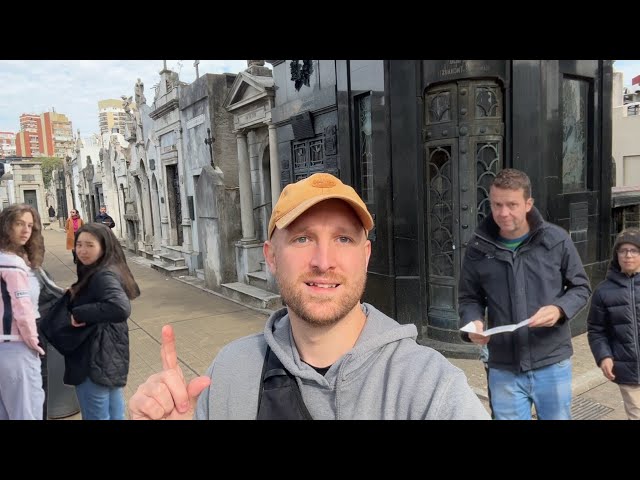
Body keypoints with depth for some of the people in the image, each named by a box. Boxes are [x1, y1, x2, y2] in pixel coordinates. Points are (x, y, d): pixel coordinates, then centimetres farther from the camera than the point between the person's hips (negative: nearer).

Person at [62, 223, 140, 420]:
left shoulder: (104, 275, -22)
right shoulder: (94, 272, 8)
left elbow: (121, 308, -38)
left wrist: (79, 313, -28)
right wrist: (76, 295, 4)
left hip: (96, 359, -10)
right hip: (109, 355, 10)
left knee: (96, 415, 6)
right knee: (114, 412, 21)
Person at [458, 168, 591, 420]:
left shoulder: (556, 239, -6)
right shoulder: (478, 247, -4)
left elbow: (581, 287, 4)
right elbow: (469, 298, 5)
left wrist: (559, 309, -16)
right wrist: (473, 322, -16)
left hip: (552, 364, 0)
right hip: (503, 369, 0)